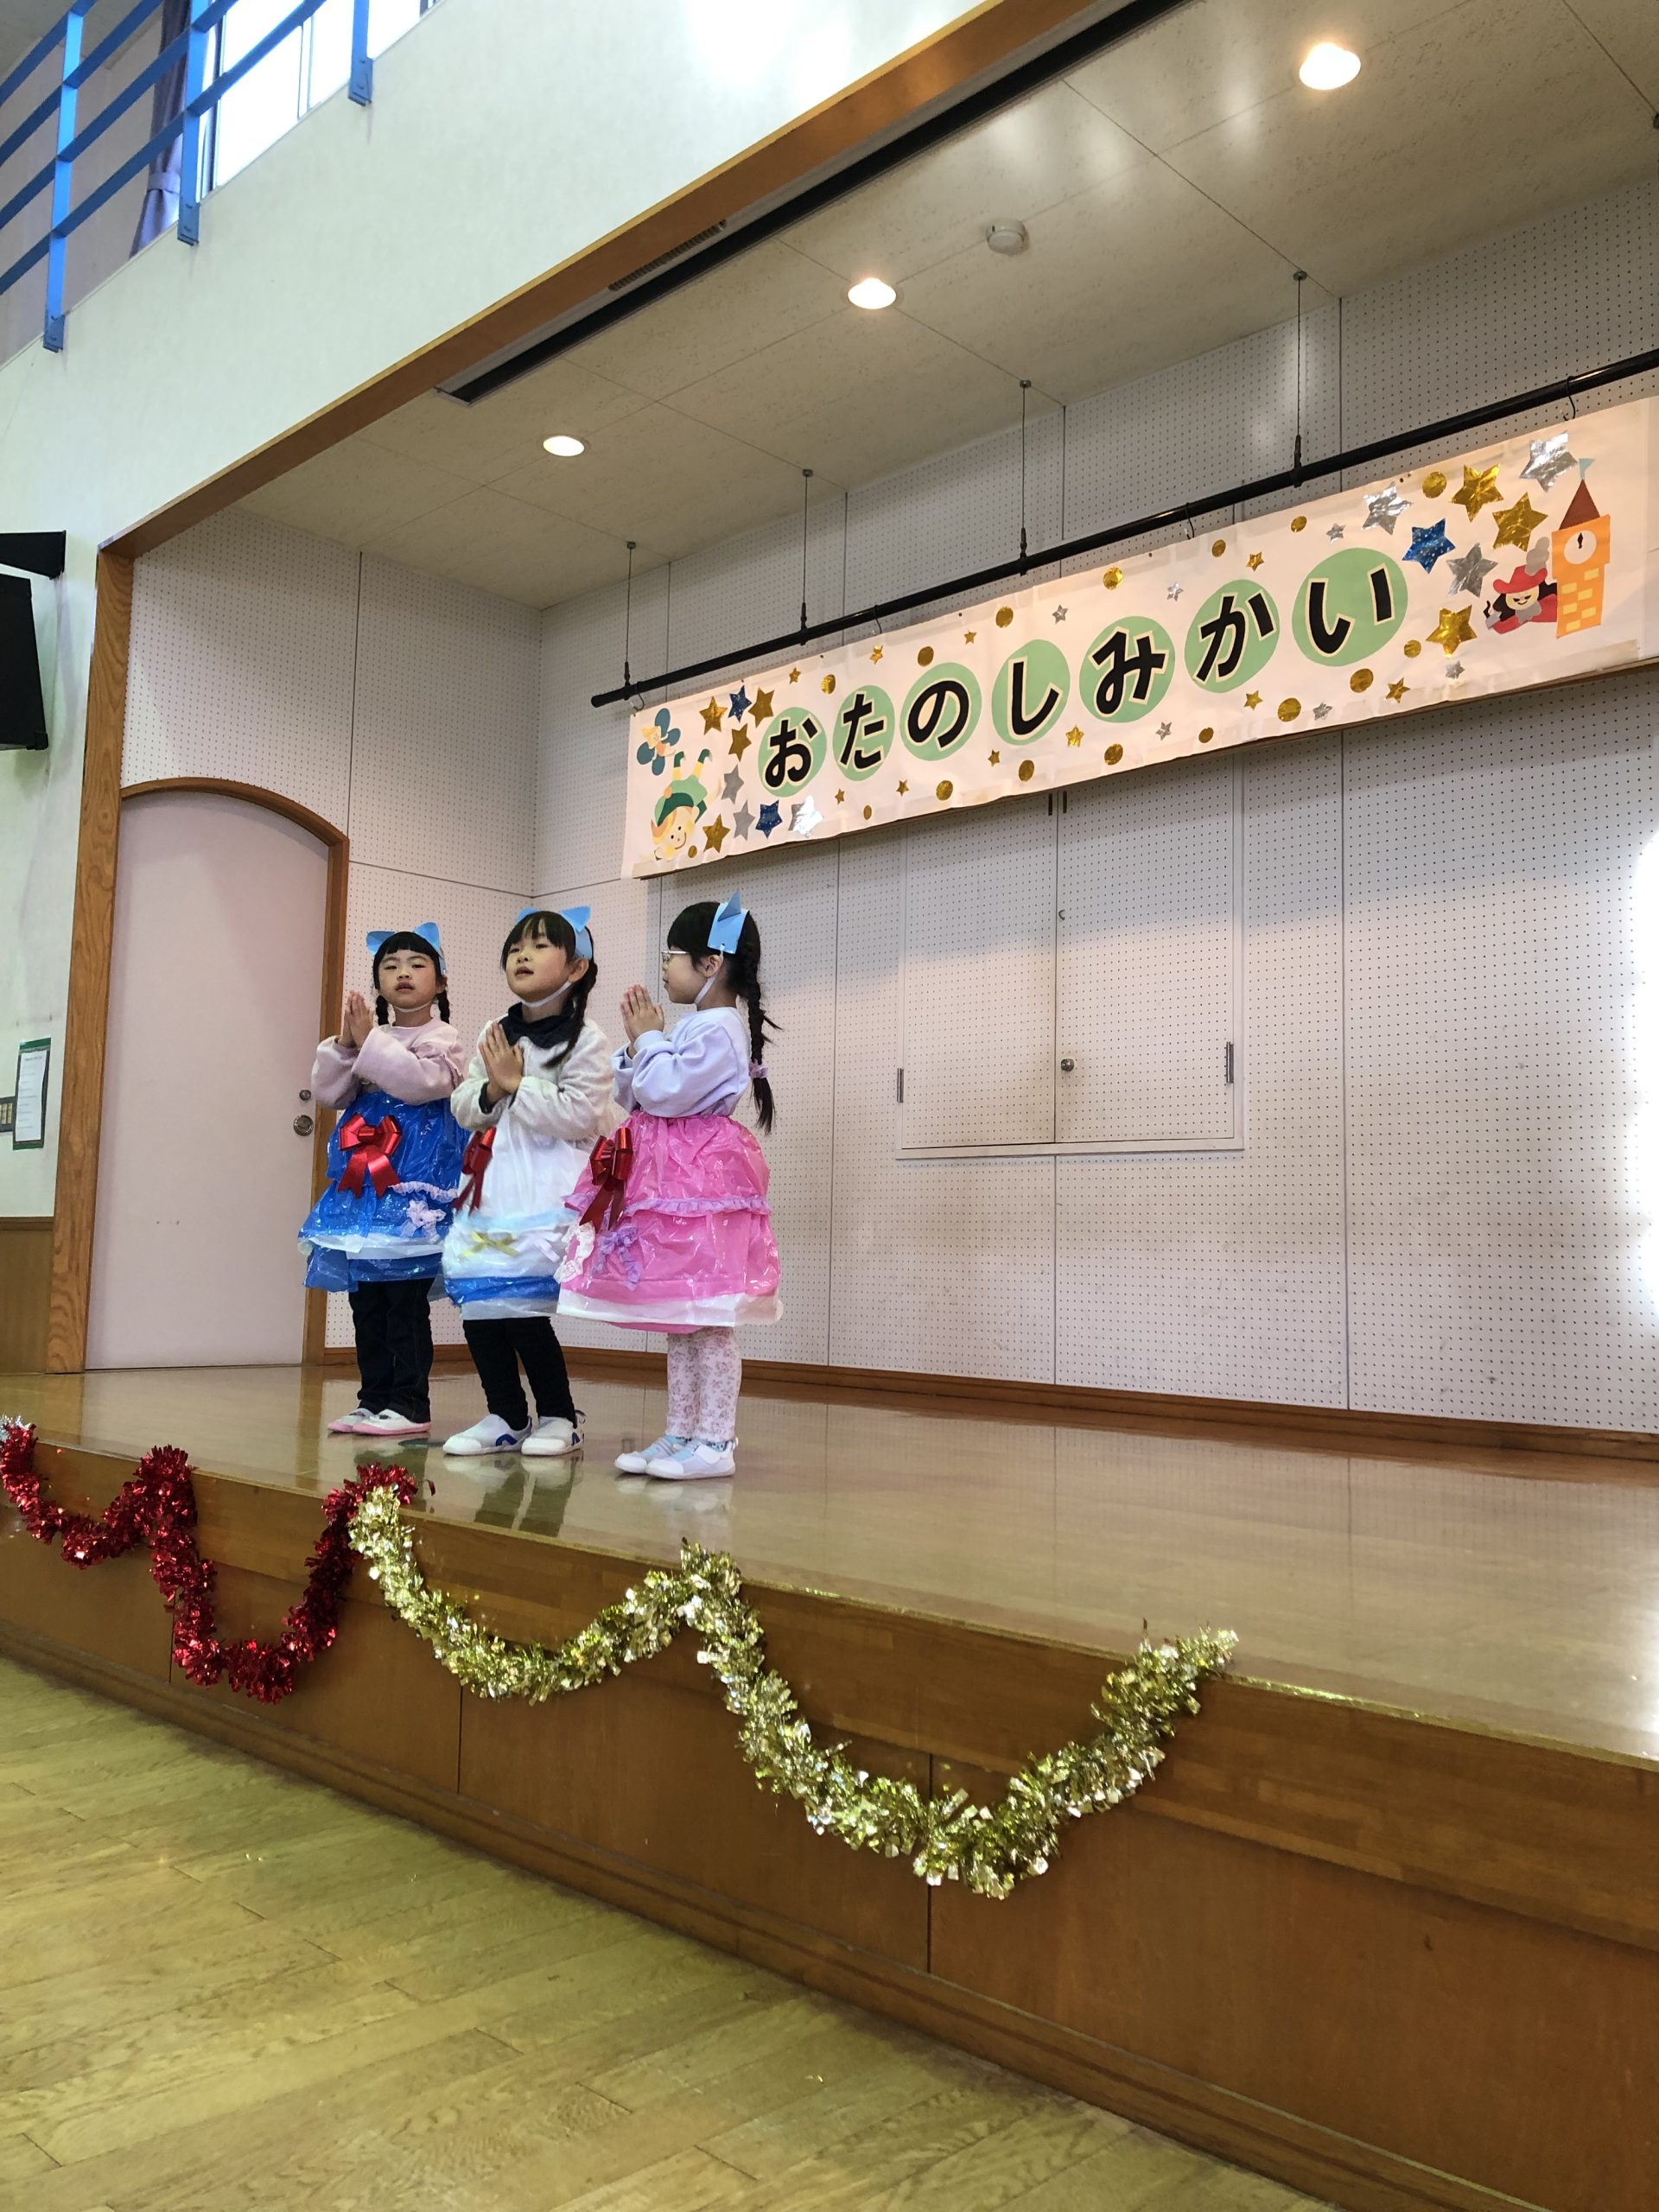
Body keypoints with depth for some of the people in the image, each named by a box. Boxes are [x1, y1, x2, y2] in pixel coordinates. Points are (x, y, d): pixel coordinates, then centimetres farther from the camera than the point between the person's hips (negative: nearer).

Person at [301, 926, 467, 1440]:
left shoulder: (442, 1039, 1)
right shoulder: (369, 1039, 19)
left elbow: (421, 1082, -18)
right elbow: (327, 1093, 10)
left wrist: (369, 1041, -15)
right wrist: (344, 1045, -6)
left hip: (414, 1183, -7)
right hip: (363, 1178, 7)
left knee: (406, 1298, -7)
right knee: (365, 1298, 8)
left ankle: (409, 1404, -1)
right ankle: (373, 1398, 16)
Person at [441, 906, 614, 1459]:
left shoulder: (586, 1041, -4)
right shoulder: (494, 1036, 16)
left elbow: (581, 1116, -14)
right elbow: (463, 1110, 15)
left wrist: (518, 1084, -12)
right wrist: (492, 1089, -6)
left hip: (546, 1194, -7)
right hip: (489, 1190, 7)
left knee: (521, 1305, -11)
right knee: (477, 1305, 3)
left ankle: (559, 1417, 7)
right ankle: (506, 1417, 18)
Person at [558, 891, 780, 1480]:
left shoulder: (718, 1028, -12)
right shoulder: (696, 1027, 20)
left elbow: (665, 1093, -20)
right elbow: (633, 1096, 20)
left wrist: (648, 1039, -6)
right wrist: (639, 1043, 5)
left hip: (699, 1182, -11)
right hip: (672, 1180, 11)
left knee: (705, 1316, -7)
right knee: (680, 1319, 13)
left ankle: (715, 1442, -3)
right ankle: (680, 1434, 19)